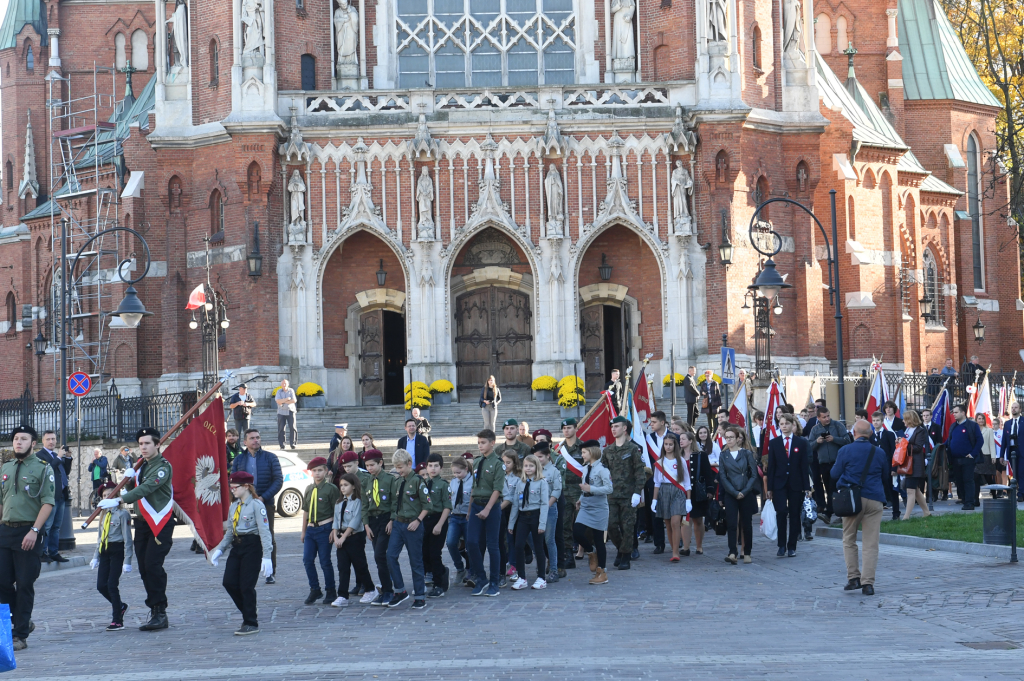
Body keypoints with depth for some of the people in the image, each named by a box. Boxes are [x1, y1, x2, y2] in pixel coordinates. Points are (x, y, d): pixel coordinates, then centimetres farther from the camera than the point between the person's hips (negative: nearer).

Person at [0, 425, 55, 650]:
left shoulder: (42, 469, -3)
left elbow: (48, 503, -9)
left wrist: (34, 531, -18)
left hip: (28, 533, -5)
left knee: (24, 585, -1)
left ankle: (20, 636, 6)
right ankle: (21, 621, 24)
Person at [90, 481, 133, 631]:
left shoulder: (122, 513, -9)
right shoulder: (103, 514, 14)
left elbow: (127, 538, -11)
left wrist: (127, 561, -13)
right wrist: (96, 557, 17)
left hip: (117, 551, -7)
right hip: (104, 551, 7)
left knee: (112, 585, -10)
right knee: (101, 585, 2)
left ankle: (117, 621, -1)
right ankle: (120, 606, 27)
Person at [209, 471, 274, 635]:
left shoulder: (256, 505, -10)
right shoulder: (234, 506, 14)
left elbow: (264, 531, -15)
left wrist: (266, 556, -21)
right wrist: (220, 549, 9)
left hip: (252, 547, -7)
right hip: (236, 547, 7)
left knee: (247, 586, -6)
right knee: (229, 582, -1)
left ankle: (251, 624, 5)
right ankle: (247, 614, 17)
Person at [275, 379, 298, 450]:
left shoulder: (291, 391, 4)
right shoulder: (279, 391, 5)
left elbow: (293, 401, -8)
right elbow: (278, 401, -8)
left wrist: (283, 401, -9)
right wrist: (287, 399, -13)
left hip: (290, 411, -1)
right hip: (281, 412, 1)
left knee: (292, 428, -6)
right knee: (281, 429, -2)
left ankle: (293, 444, -1)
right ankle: (281, 445, 2)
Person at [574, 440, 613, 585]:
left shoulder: (601, 469, -13)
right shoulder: (585, 468, 12)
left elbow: (609, 488, -20)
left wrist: (590, 489, -24)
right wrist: (581, 499, 11)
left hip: (598, 508, -7)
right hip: (585, 507, 7)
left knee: (598, 540, 0)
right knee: (577, 533, -10)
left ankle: (601, 572, 9)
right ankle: (591, 553, 19)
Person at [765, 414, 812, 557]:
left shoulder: (802, 442, 5)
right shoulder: (773, 443, 6)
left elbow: (805, 465, 3)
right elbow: (771, 466, 5)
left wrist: (807, 487, -3)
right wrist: (769, 487, 0)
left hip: (796, 484, 0)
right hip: (779, 483, 0)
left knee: (794, 515, 4)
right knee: (781, 512, -15)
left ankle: (792, 547, 12)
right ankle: (782, 545, -6)